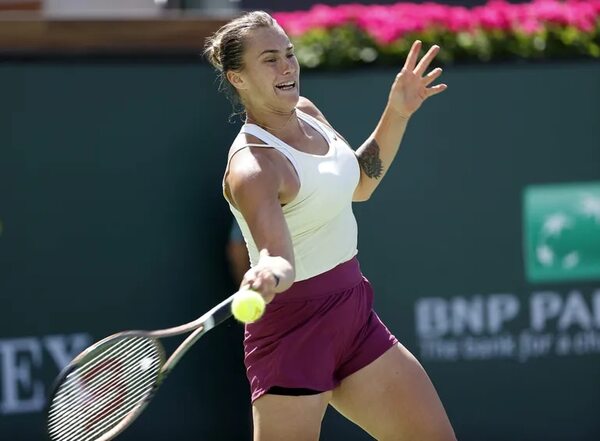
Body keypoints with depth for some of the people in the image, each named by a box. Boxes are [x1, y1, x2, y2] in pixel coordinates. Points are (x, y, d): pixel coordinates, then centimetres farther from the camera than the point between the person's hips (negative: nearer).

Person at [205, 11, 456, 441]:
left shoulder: (307, 112, 3)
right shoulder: (251, 166, -24)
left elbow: (358, 183, 21)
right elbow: (276, 252, -40)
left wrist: (397, 115, 10)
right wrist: (270, 274, -63)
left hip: (355, 317, 9)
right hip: (293, 329, -8)